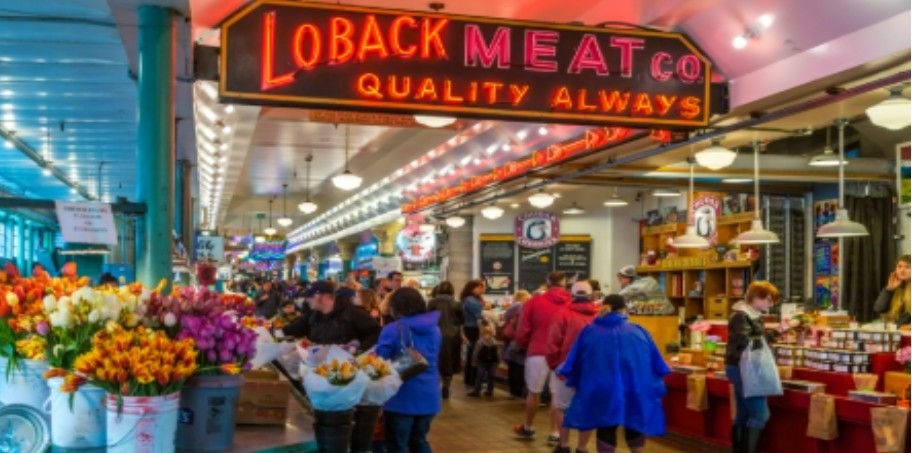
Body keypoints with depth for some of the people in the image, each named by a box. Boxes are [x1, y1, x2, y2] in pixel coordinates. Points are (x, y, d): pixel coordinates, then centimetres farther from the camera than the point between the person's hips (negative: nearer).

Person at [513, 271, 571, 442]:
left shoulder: (534, 302, 0)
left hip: (538, 353, 0)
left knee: (533, 392, 16)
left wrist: (525, 345, 22)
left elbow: (522, 331, 2)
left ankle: (528, 428, 31)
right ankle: (555, 433, 13)